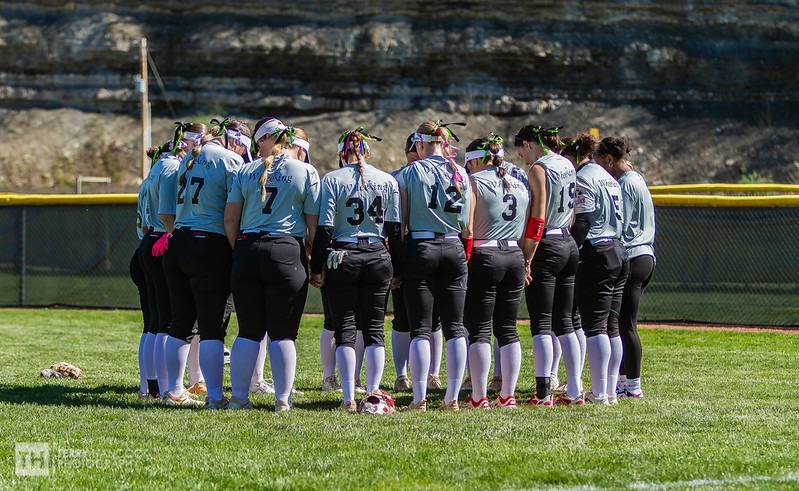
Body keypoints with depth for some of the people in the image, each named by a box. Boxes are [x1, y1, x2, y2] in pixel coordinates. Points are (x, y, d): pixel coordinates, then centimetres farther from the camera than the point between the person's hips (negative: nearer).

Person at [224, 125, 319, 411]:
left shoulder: (247, 170, 12)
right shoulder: (307, 172, 3)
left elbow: (230, 219, 8)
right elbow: (313, 226, 0)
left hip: (247, 251, 3)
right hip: (287, 253, -3)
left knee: (248, 331, 8)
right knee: (283, 333, 1)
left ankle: (238, 398, 8)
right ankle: (283, 400, 2)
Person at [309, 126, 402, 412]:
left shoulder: (333, 180, -3)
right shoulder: (388, 181, 5)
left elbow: (324, 228, -6)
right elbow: (395, 229, 6)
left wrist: (316, 268, -1)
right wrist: (397, 270, 12)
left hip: (341, 257, -2)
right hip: (378, 257, 2)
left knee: (345, 329, 2)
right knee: (374, 329, 7)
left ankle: (349, 397, -4)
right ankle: (373, 395, 3)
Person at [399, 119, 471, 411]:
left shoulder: (411, 172, -3)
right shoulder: (461, 174, 7)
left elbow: (401, 221, -2)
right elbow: (468, 225, 9)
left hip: (420, 248, -3)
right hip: (454, 249, 3)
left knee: (420, 329, -1)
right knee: (455, 327, 6)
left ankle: (419, 398, -4)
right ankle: (452, 396, 5)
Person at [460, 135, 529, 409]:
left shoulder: (474, 182, -5)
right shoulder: (519, 185, 15)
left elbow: (466, 228, -12)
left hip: (484, 258, -6)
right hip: (515, 258, 6)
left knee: (479, 331, -3)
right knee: (508, 330, 9)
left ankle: (479, 398, -5)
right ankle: (508, 395, 9)